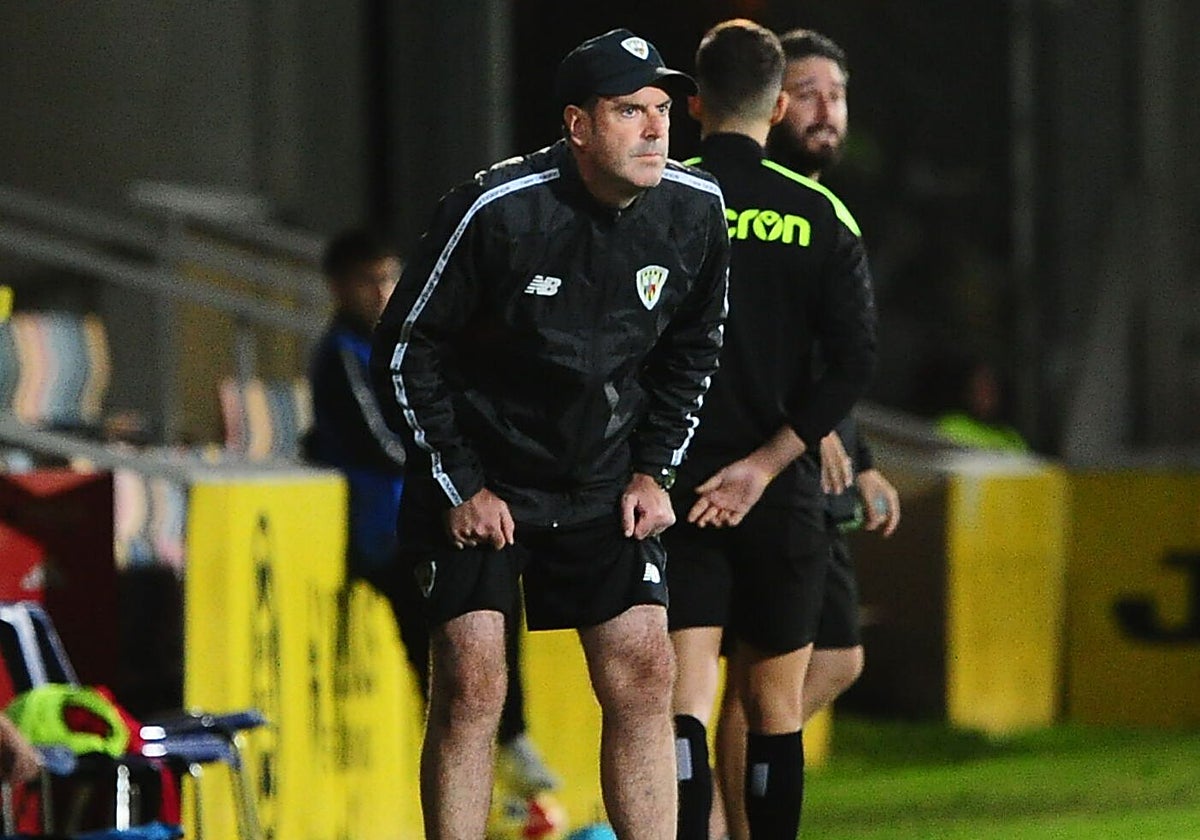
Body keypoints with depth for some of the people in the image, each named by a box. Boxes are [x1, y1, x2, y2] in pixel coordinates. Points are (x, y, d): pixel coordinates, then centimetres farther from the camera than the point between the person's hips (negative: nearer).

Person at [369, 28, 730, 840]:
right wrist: (459, 488, -11)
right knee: (470, 685, -11)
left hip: (604, 488, 4)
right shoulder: (496, 209, -22)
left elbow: (693, 349, 11)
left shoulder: (695, 209, -7)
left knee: (644, 676, -2)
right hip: (478, 484, -4)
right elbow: (405, 351, -12)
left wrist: (653, 470, 3)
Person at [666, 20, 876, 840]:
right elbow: (855, 361, -8)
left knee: (683, 704, -8)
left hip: (677, 494, -1)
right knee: (774, 709, 13)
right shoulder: (821, 216, 0)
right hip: (783, 502, 1)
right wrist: (763, 465, -9)